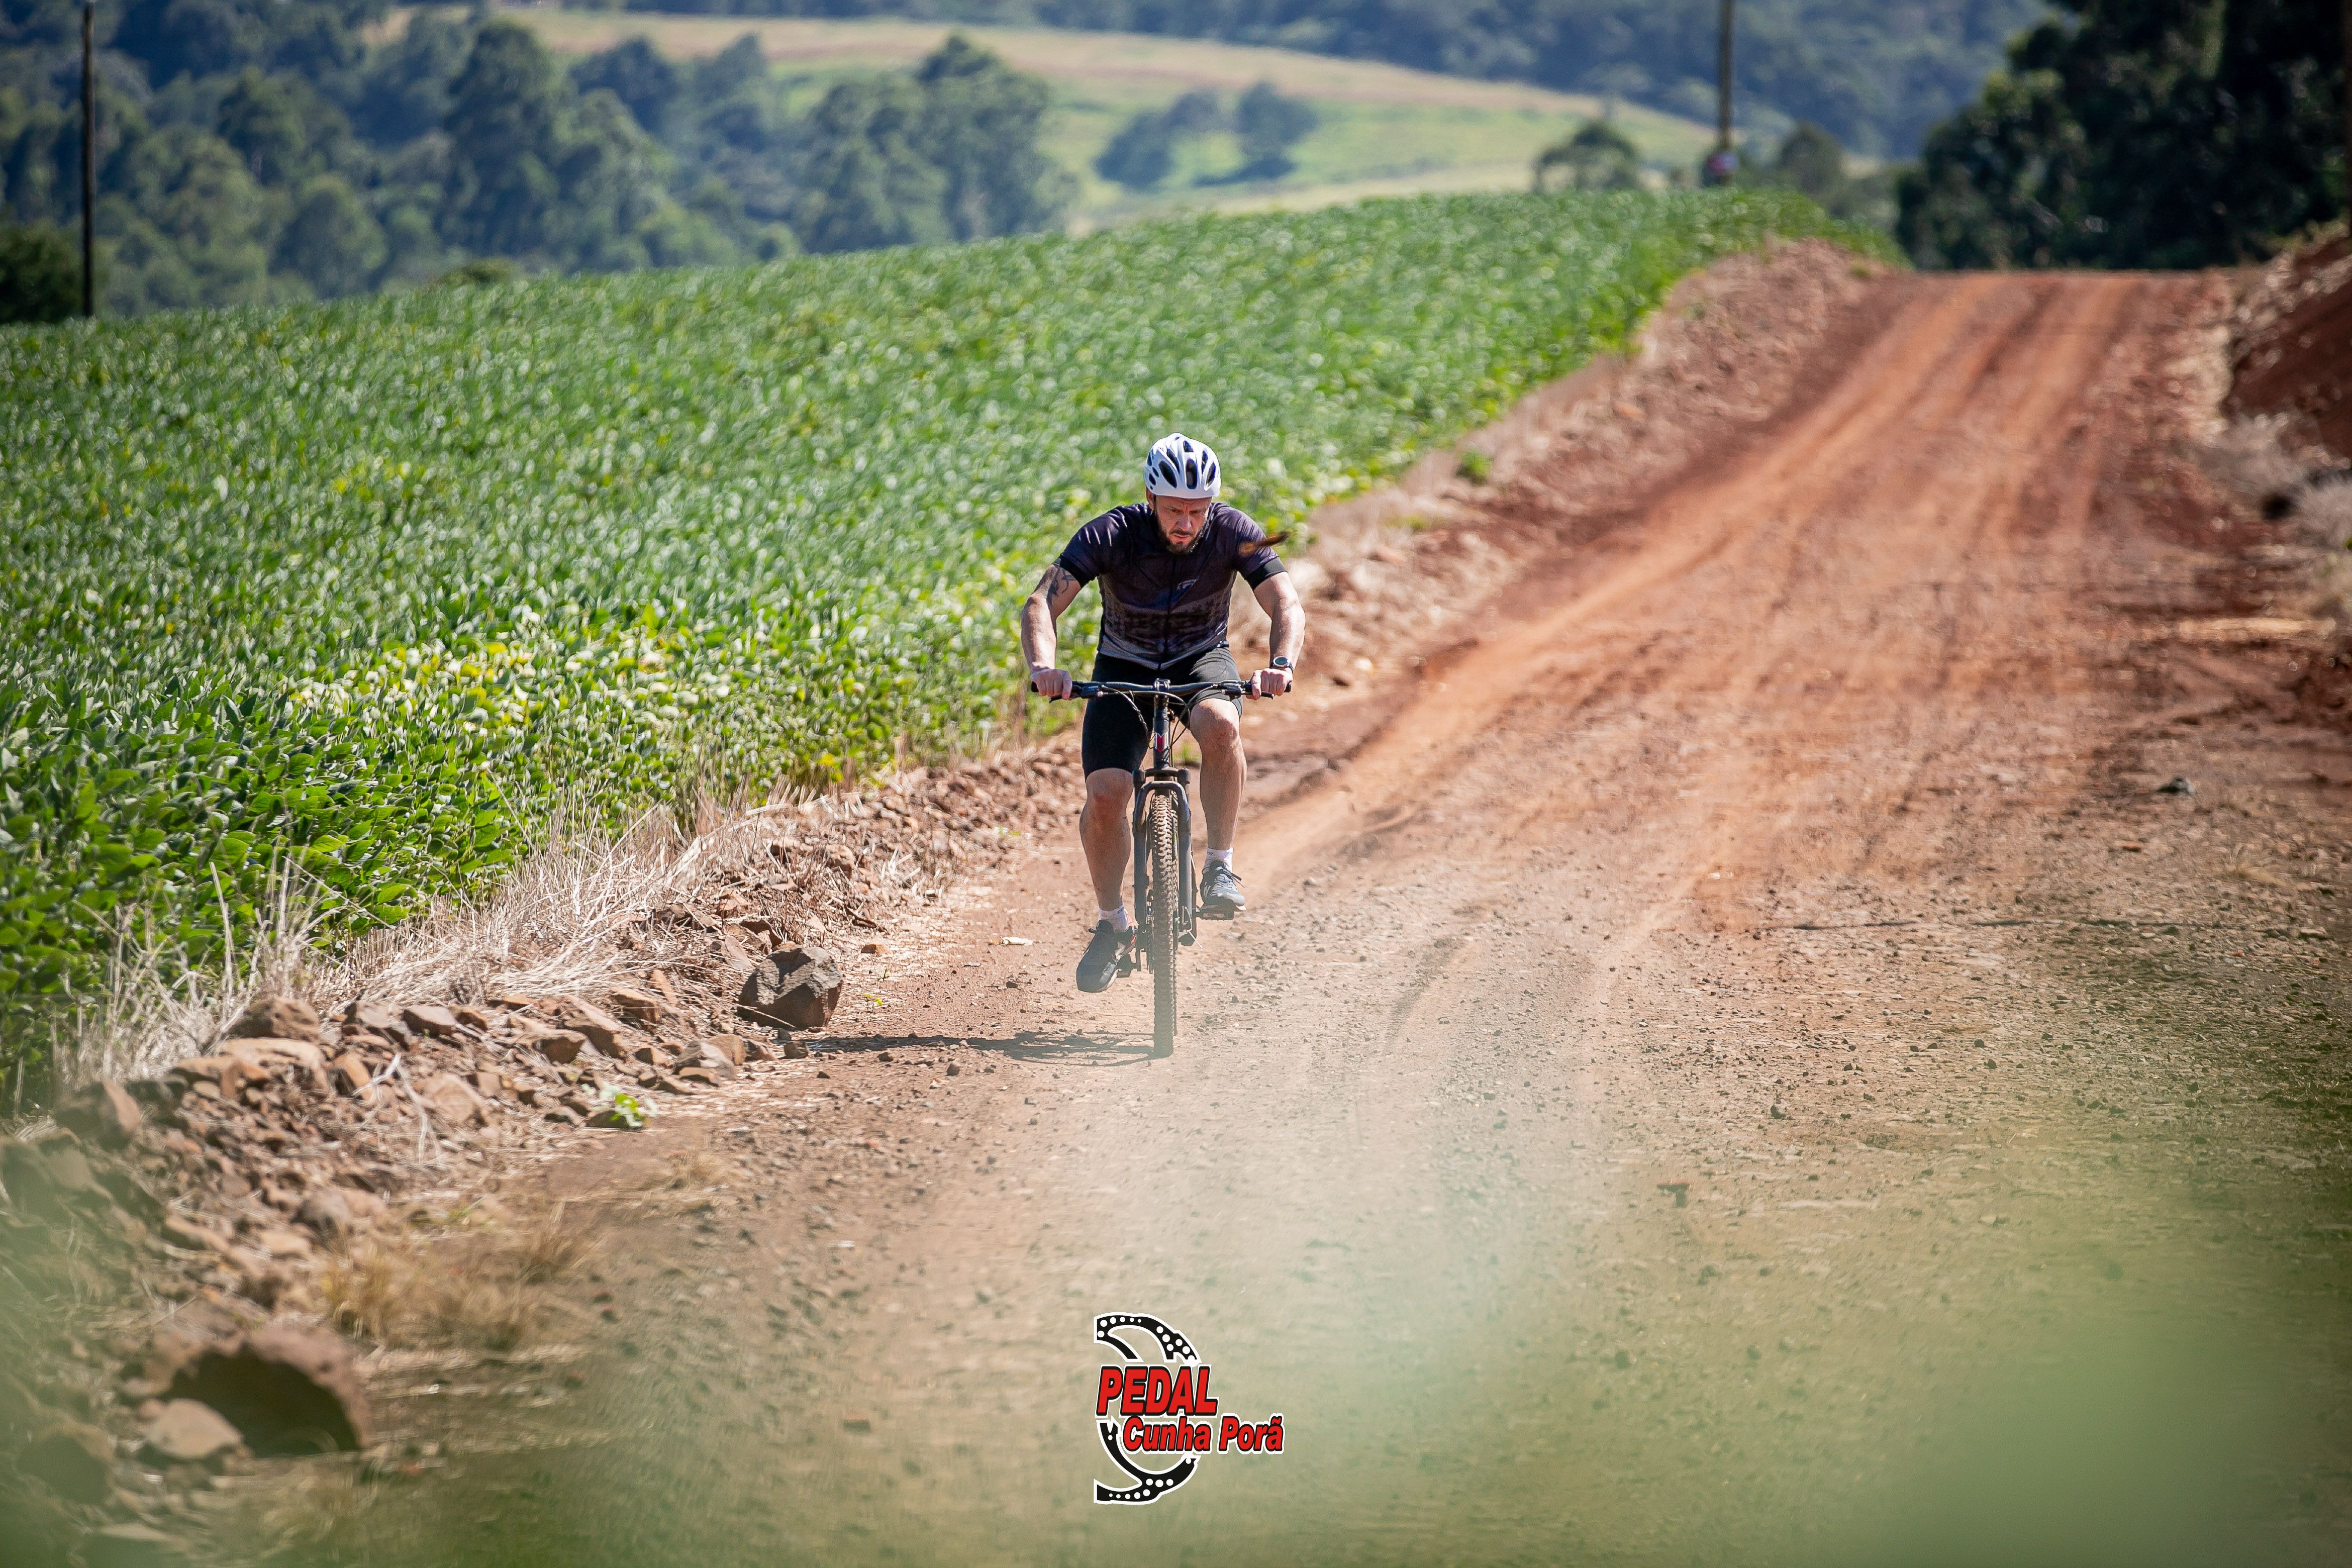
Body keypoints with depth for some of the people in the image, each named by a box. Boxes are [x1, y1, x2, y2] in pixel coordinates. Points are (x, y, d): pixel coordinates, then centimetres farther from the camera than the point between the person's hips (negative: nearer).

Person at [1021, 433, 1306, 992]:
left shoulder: (1234, 532, -21)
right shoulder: (1112, 536, -24)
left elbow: (1287, 605, -26)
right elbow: (1041, 604, -29)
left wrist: (1280, 663, -47)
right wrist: (1042, 664, -50)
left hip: (1202, 660, 0)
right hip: (1125, 667, 0)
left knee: (1220, 726, -36)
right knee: (1106, 794, -19)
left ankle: (1221, 865, -18)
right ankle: (1111, 921, 5)